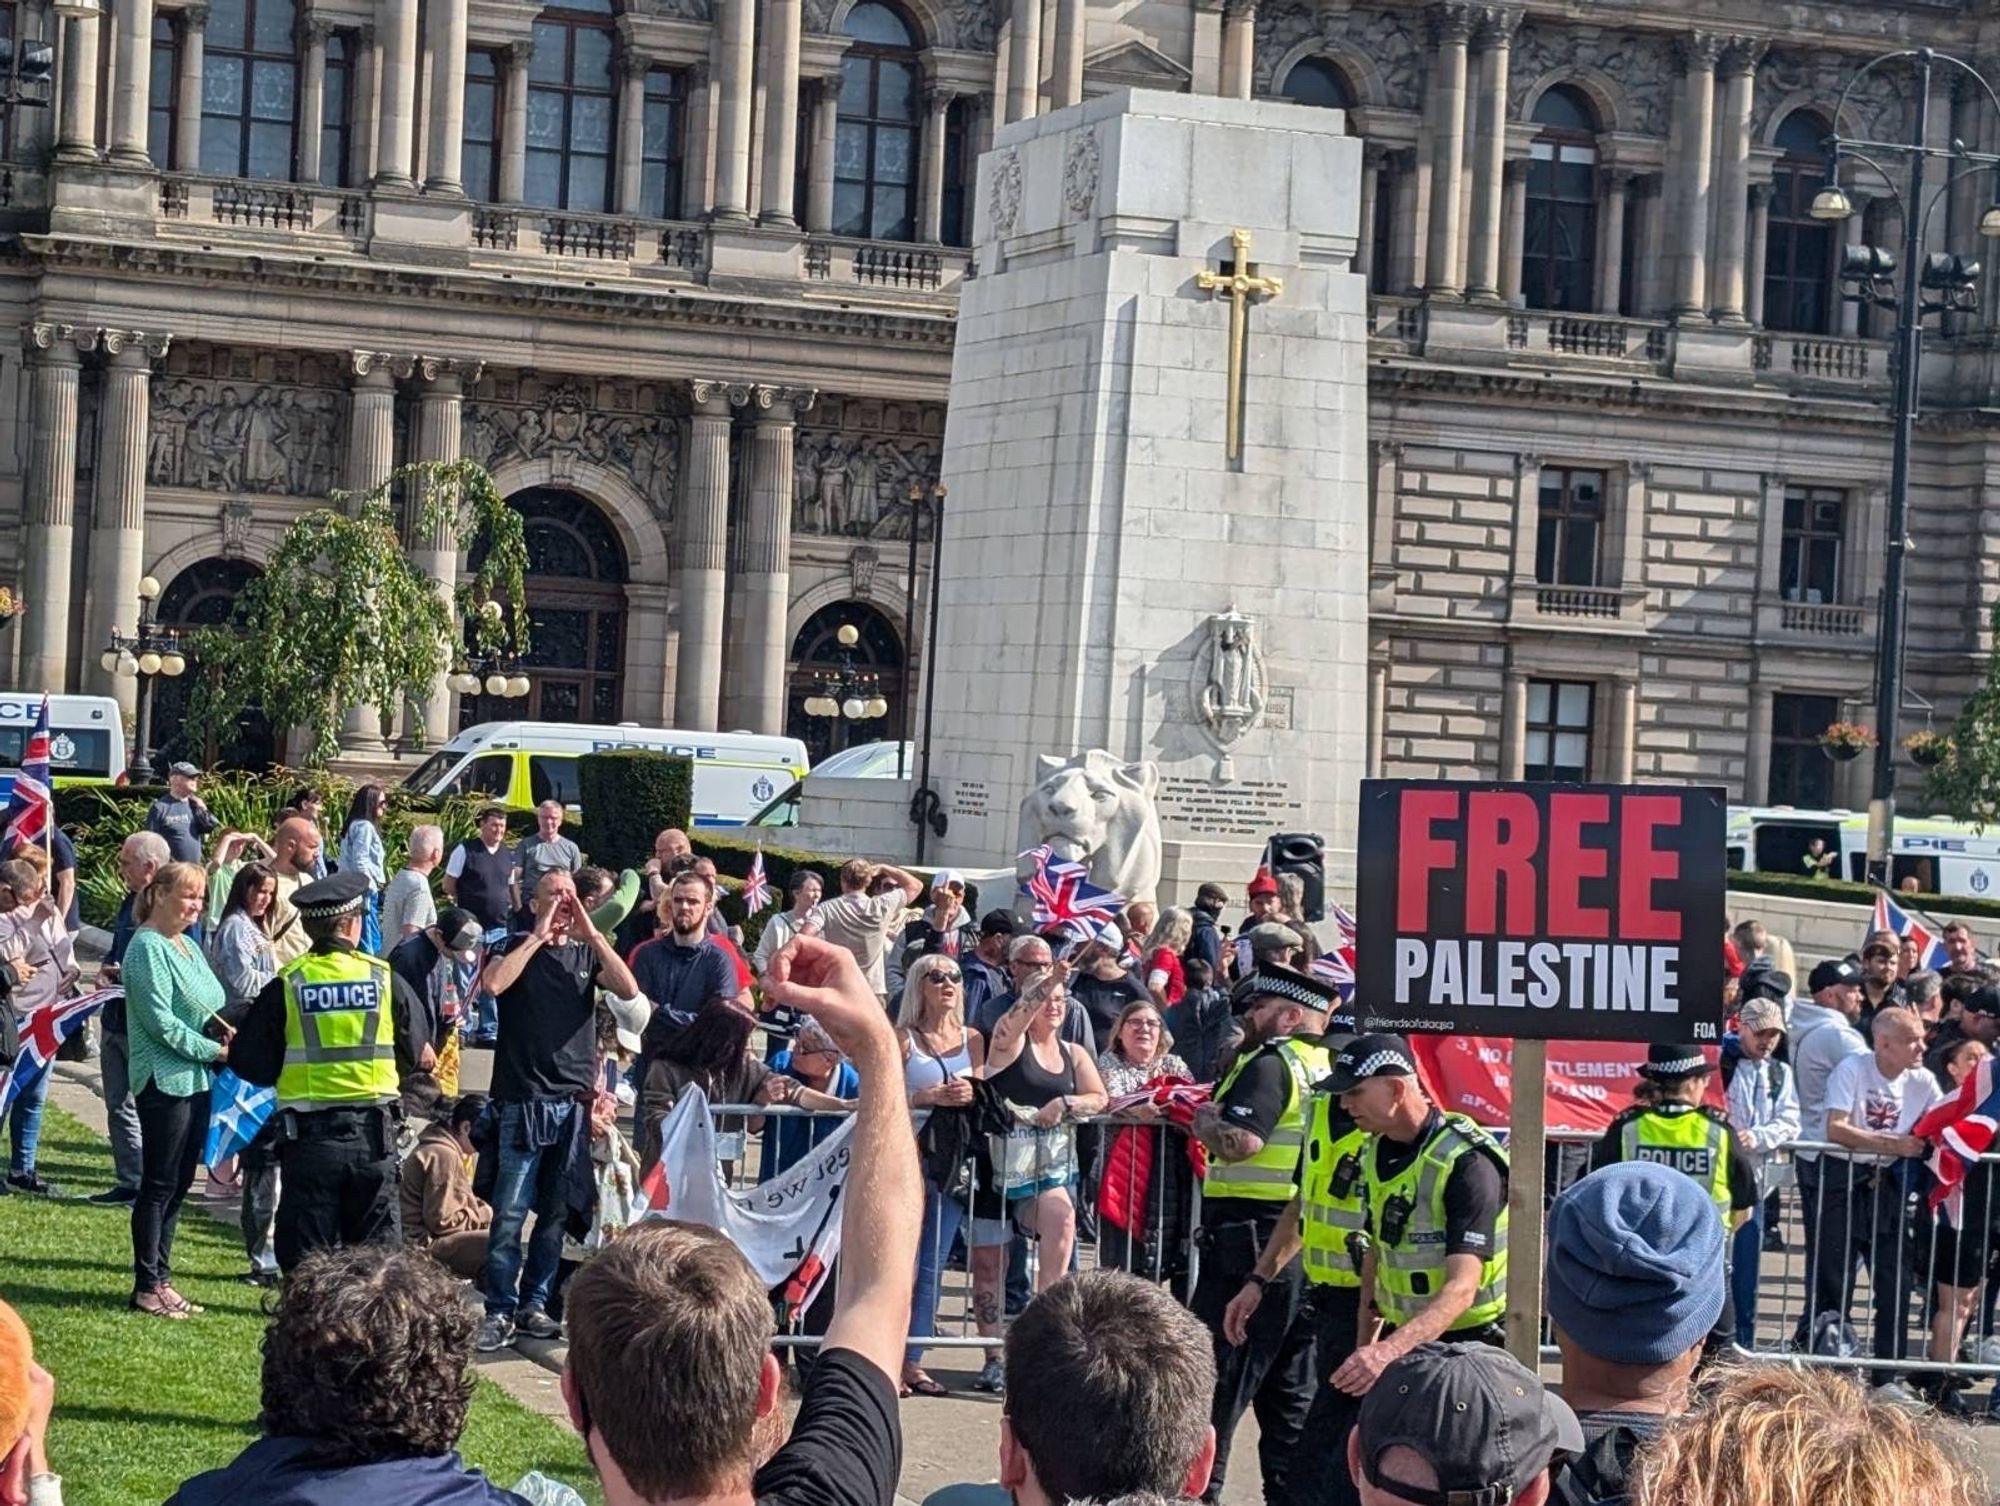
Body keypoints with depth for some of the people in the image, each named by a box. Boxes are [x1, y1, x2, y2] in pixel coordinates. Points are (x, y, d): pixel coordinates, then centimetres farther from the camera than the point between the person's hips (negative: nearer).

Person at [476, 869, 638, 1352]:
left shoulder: (587, 953, 12)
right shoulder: (515, 947, 5)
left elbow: (628, 989, -4)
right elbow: (492, 984, -16)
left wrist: (591, 932, -5)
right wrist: (538, 935, -10)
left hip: (576, 1100, 4)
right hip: (524, 1099, -3)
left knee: (557, 1213, 7)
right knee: (510, 1213, -8)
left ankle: (535, 1305, 15)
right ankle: (500, 1312, -4)